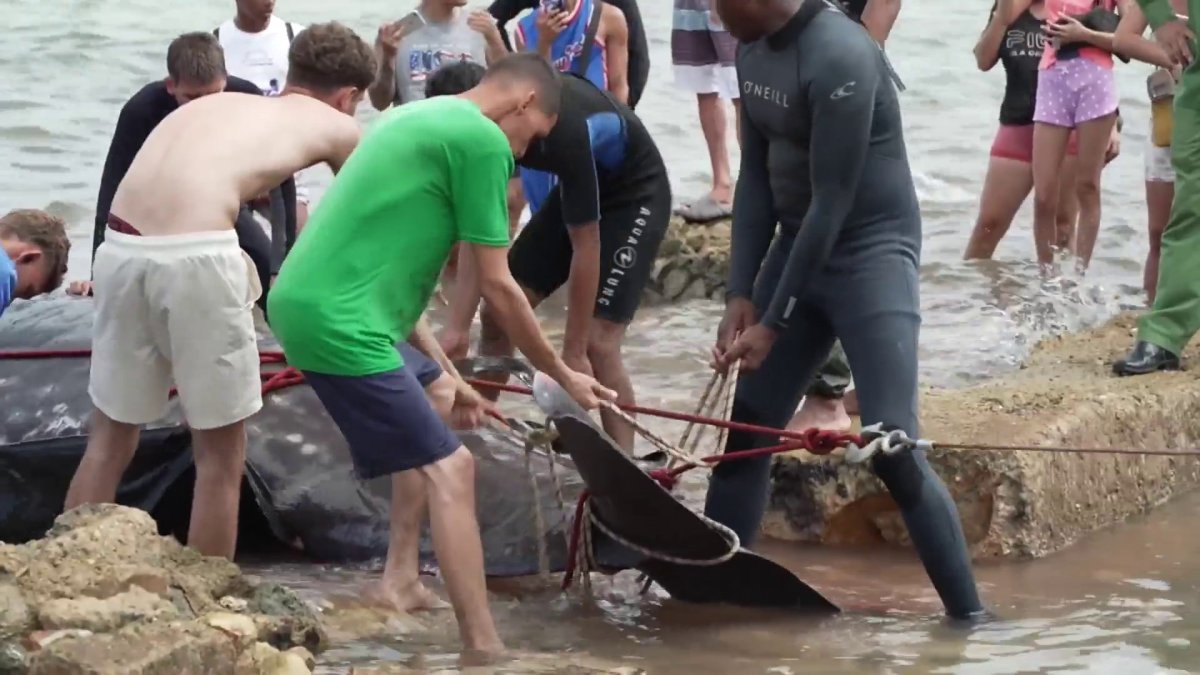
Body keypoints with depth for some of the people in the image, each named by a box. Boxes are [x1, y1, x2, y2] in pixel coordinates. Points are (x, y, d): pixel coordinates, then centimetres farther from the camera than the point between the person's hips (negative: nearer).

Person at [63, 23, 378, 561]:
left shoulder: (219, 103, 31)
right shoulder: (336, 128, 19)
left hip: (121, 247, 5)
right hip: (194, 256, -5)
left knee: (109, 442, 20)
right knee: (220, 456, 11)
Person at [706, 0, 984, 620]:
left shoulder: (839, 57, -23)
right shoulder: (753, 52, 4)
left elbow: (831, 201, -22)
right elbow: (755, 181, 7)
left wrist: (774, 323, -18)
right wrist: (741, 296, -2)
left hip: (872, 253, -8)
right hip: (798, 246, 8)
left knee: (892, 450, -15)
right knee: (746, 430, 8)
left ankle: (969, 618, -7)